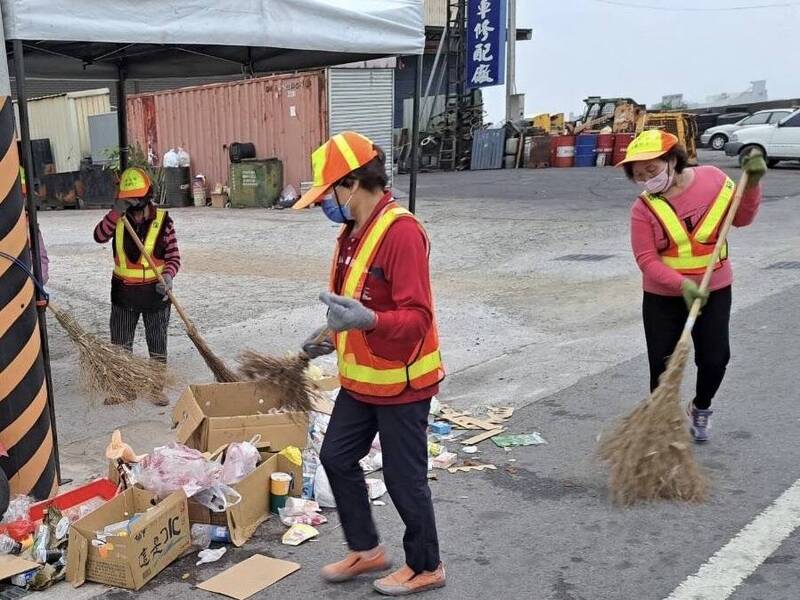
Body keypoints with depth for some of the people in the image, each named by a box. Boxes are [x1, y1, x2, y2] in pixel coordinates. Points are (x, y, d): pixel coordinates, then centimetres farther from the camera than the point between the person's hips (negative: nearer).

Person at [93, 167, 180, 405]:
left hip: (154, 292, -3)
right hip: (123, 292, 3)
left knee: (157, 342, 10)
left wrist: (168, 276, -24)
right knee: (120, 343, 11)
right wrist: (116, 212, -25)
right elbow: (99, 236, -17)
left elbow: (173, 255, -8)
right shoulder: (118, 218, 0)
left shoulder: (162, 220, -9)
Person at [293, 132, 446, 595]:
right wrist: (334, 338, 20)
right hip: (362, 378, 9)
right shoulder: (354, 231, 7)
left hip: (400, 382, -9)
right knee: (337, 457, 17)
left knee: (403, 477, 5)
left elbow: (417, 317, -29)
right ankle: (367, 549, 35)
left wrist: (368, 321, -44)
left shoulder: (401, 231, -24)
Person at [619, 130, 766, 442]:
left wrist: (751, 184, -11)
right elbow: (647, 260, -17)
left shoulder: (712, 178, -9)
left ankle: (700, 408, 35)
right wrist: (682, 284, -30)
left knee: (715, 358, 4)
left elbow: (741, 218, 5)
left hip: (714, 291, 2)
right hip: (663, 297, -1)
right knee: (662, 363, 3)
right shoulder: (644, 208, -14)